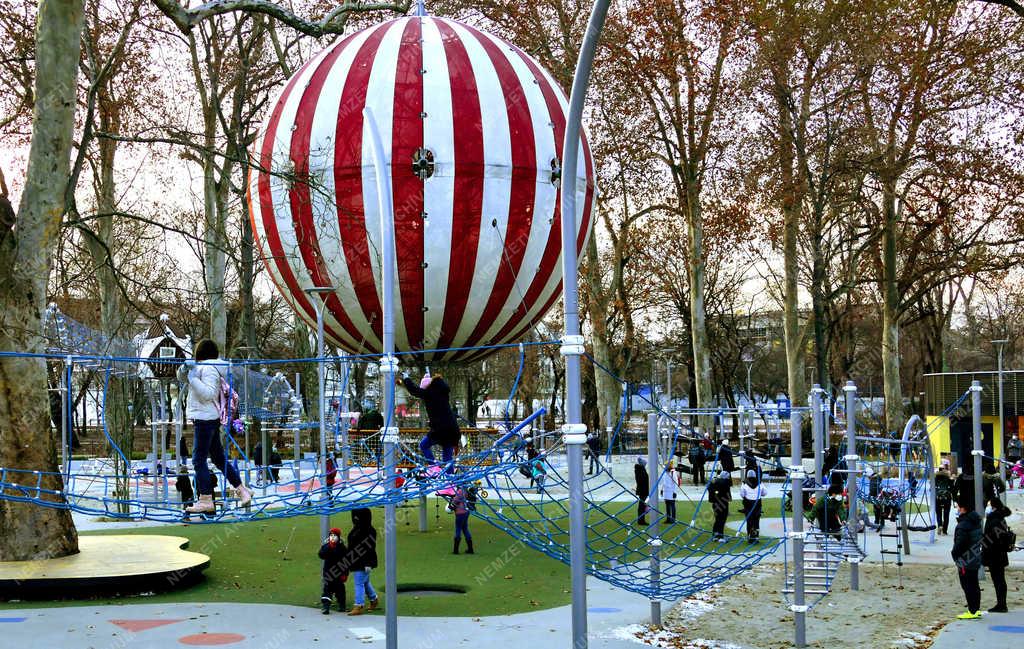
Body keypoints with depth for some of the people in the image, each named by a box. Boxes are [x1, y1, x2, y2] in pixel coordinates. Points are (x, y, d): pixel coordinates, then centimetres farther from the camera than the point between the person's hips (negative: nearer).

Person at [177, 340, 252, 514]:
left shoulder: (209, 368, -13)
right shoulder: (199, 367, 17)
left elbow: (208, 393, -23)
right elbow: (181, 378, 21)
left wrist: (193, 379, -20)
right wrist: (185, 368, 1)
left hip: (206, 419, -10)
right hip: (211, 419, 10)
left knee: (199, 459, -8)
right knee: (219, 458, 15)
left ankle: (205, 500, -7)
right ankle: (242, 490, 20)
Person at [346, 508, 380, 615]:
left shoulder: (369, 531, -16)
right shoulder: (356, 530, 12)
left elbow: (370, 548, -19)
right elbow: (352, 546, 19)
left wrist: (368, 563, -22)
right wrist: (348, 560, 22)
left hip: (363, 563, -9)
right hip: (356, 562, 9)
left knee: (359, 583, -9)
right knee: (365, 582, 20)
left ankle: (359, 606, -6)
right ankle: (374, 599, 36)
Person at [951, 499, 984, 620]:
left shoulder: (963, 525, -23)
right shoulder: (976, 522, 8)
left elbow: (959, 544, -23)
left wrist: (954, 554, -4)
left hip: (966, 562, -9)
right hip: (976, 560, 9)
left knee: (968, 587, -3)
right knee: (974, 586, 16)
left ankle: (972, 612, 0)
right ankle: (976, 609, 22)